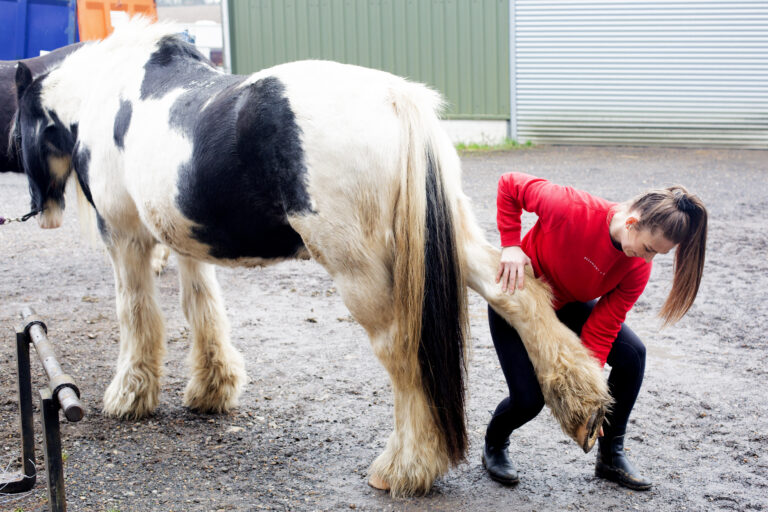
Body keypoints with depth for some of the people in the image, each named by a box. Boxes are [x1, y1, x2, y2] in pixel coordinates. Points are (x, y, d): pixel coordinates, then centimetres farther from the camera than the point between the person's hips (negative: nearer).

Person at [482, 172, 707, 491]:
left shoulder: (638, 269, -22)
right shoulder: (572, 210, -37)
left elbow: (602, 327, -17)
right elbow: (510, 184, -23)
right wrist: (511, 246, -29)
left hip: (569, 304, 5)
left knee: (631, 354, -11)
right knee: (528, 399, -14)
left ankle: (611, 456, 6)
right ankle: (494, 447, 21)